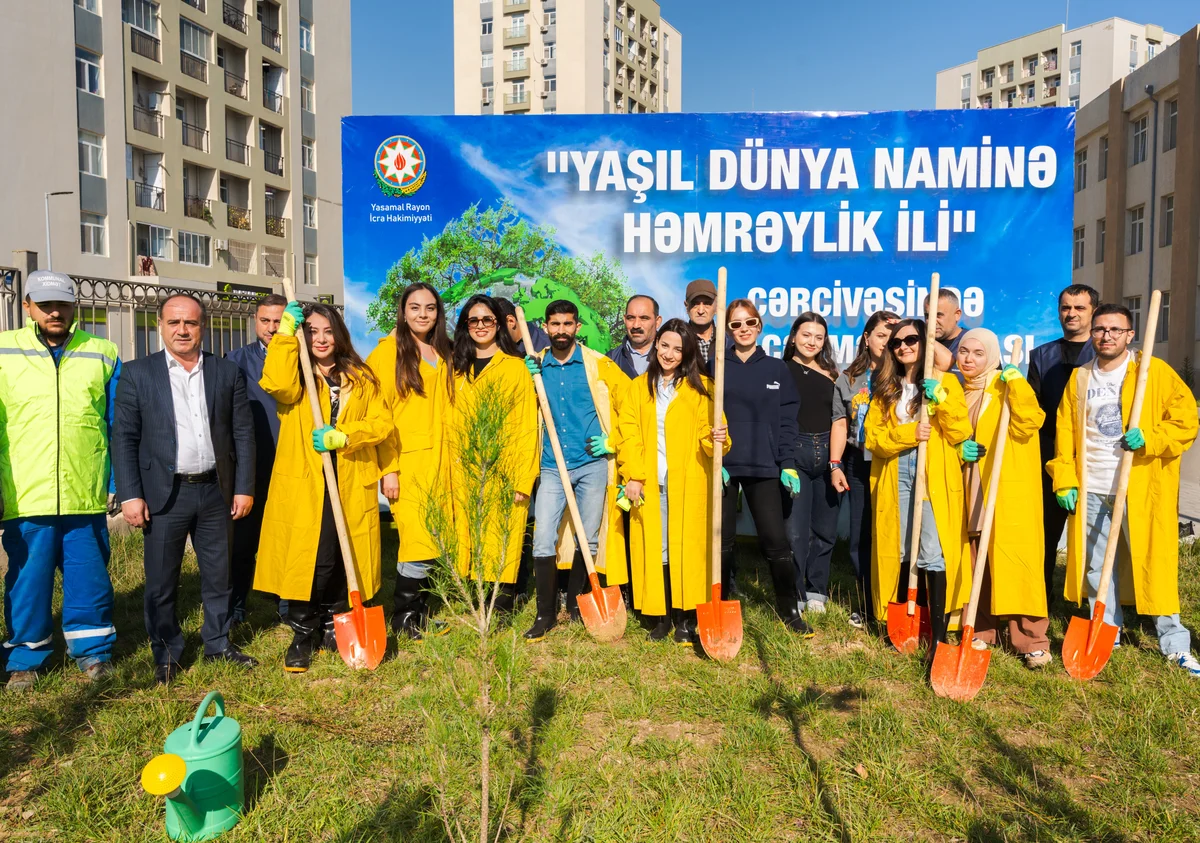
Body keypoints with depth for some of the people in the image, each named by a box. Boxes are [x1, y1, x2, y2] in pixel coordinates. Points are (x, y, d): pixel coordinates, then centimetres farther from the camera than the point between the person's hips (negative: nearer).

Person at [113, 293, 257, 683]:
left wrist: (244, 487, 1)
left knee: (219, 576, 12)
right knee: (161, 582, 8)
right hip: (164, 494, -1)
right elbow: (124, 437, -2)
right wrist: (130, 494, -8)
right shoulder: (137, 373, 1)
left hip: (216, 491, 2)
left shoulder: (228, 372, 5)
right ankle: (166, 654, 24)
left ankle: (218, 644, 29)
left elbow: (243, 433, 5)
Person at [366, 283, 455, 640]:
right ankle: (403, 617, 10)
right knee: (420, 542, -9)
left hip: (440, 461, 5)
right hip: (405, 462, -5)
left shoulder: (444, 353, 13)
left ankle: (420, 613, 23)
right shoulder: (388, 351, -3)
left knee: (433, 543, 8)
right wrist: (387, 468, -13)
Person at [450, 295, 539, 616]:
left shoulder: (516, 367, 0)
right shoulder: (458, 369, 13)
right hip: (464, 474, 4)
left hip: (503, 474, -4)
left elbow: (526, 427, -5)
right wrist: (450, 471, 3)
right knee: (468, 539, 6)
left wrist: (523, 480, -11)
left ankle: (501, 611, 9)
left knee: (502, 543, -2)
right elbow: (451, 423, 12)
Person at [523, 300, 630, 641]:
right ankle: (546, 613, 8)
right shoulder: (536, 365, 8)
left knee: (588, 540, 6)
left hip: (592, 463, -1)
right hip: (552, 466, 2)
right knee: (543, 539, -5)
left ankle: (576, 604, 25)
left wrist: (614, 441, -2)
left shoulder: (598, 364, 0)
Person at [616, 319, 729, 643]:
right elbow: (629, 434, 5)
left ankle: (686, 619, 8)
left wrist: (716, 439, -21)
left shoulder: (701, 388, 6)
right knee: (654, 548, 3)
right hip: (649, 482, 2)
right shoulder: (638, 388, 12)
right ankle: (661, 616, 14)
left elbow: (708, 432, 2)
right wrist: (633, 475, -6)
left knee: (687, 545, -2)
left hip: (688, 482, -2)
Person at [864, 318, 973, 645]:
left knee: (934, 555, -10)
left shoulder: (945, 381, 6)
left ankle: (939, 636, -5)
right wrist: (907, 434, -12)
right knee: (898, 553, 7)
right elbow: (873, 437, 4)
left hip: (934, 479, -3)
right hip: (894, 479, 3)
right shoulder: (886, 389, 15)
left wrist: (941, 400, -16)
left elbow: (960, 433, -4)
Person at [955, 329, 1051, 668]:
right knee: (976, 561, 7)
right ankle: (983, 631, 19)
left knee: (1015, 559, -8)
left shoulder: (1008, 386, -3)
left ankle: (1032, 640, -1)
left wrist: (1016, 385, -26)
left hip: (1009, 491, -5)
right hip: (973, 491, 5)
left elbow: (1029, 423, -18)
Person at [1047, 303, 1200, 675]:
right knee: (1096, 565, 10)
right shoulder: (1079, 379, 11)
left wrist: (1149, 439, -20)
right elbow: (1065, 432, 11)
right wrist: (1064, 480, 5)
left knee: (1153, 562, 0)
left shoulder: (1155, 372, 1)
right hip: (1091, 490, 4)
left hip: (1141, 488, -4)